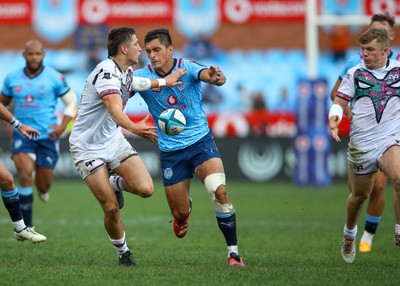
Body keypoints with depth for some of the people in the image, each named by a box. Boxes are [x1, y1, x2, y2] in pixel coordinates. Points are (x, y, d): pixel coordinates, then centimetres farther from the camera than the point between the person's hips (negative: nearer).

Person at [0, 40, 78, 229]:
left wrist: (62, 125, -10)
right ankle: (26, 226, -14)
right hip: (22, 134, 0)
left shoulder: (55, 78, -4)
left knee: (43, 186, 4)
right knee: (25, 173, -23)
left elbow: (72, 103, 4)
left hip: (47, 136, 0)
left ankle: (43, 190, 46)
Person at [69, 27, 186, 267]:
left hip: (113, 139, 7)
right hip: (87, 146, -7)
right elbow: (115, 110, -39)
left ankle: (116, 183, 17)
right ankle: (123, 252, 13)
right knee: (111, 208, -11)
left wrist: (163, 82, 38)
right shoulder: (106, 72, -23)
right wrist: (134, 128, -56)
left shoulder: (126, 74, 6)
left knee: (145, 189, -15)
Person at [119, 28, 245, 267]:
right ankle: (187, 205, 45)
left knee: (220, 192, -24)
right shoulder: (143, 76, -5)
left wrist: (216, 76, -54)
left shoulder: (187, 68, -11)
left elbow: (207, 74, -30)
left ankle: (233, 251, -14)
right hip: (171, 151, 2)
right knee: (180, 213, 5)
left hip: (200, 141, -2)